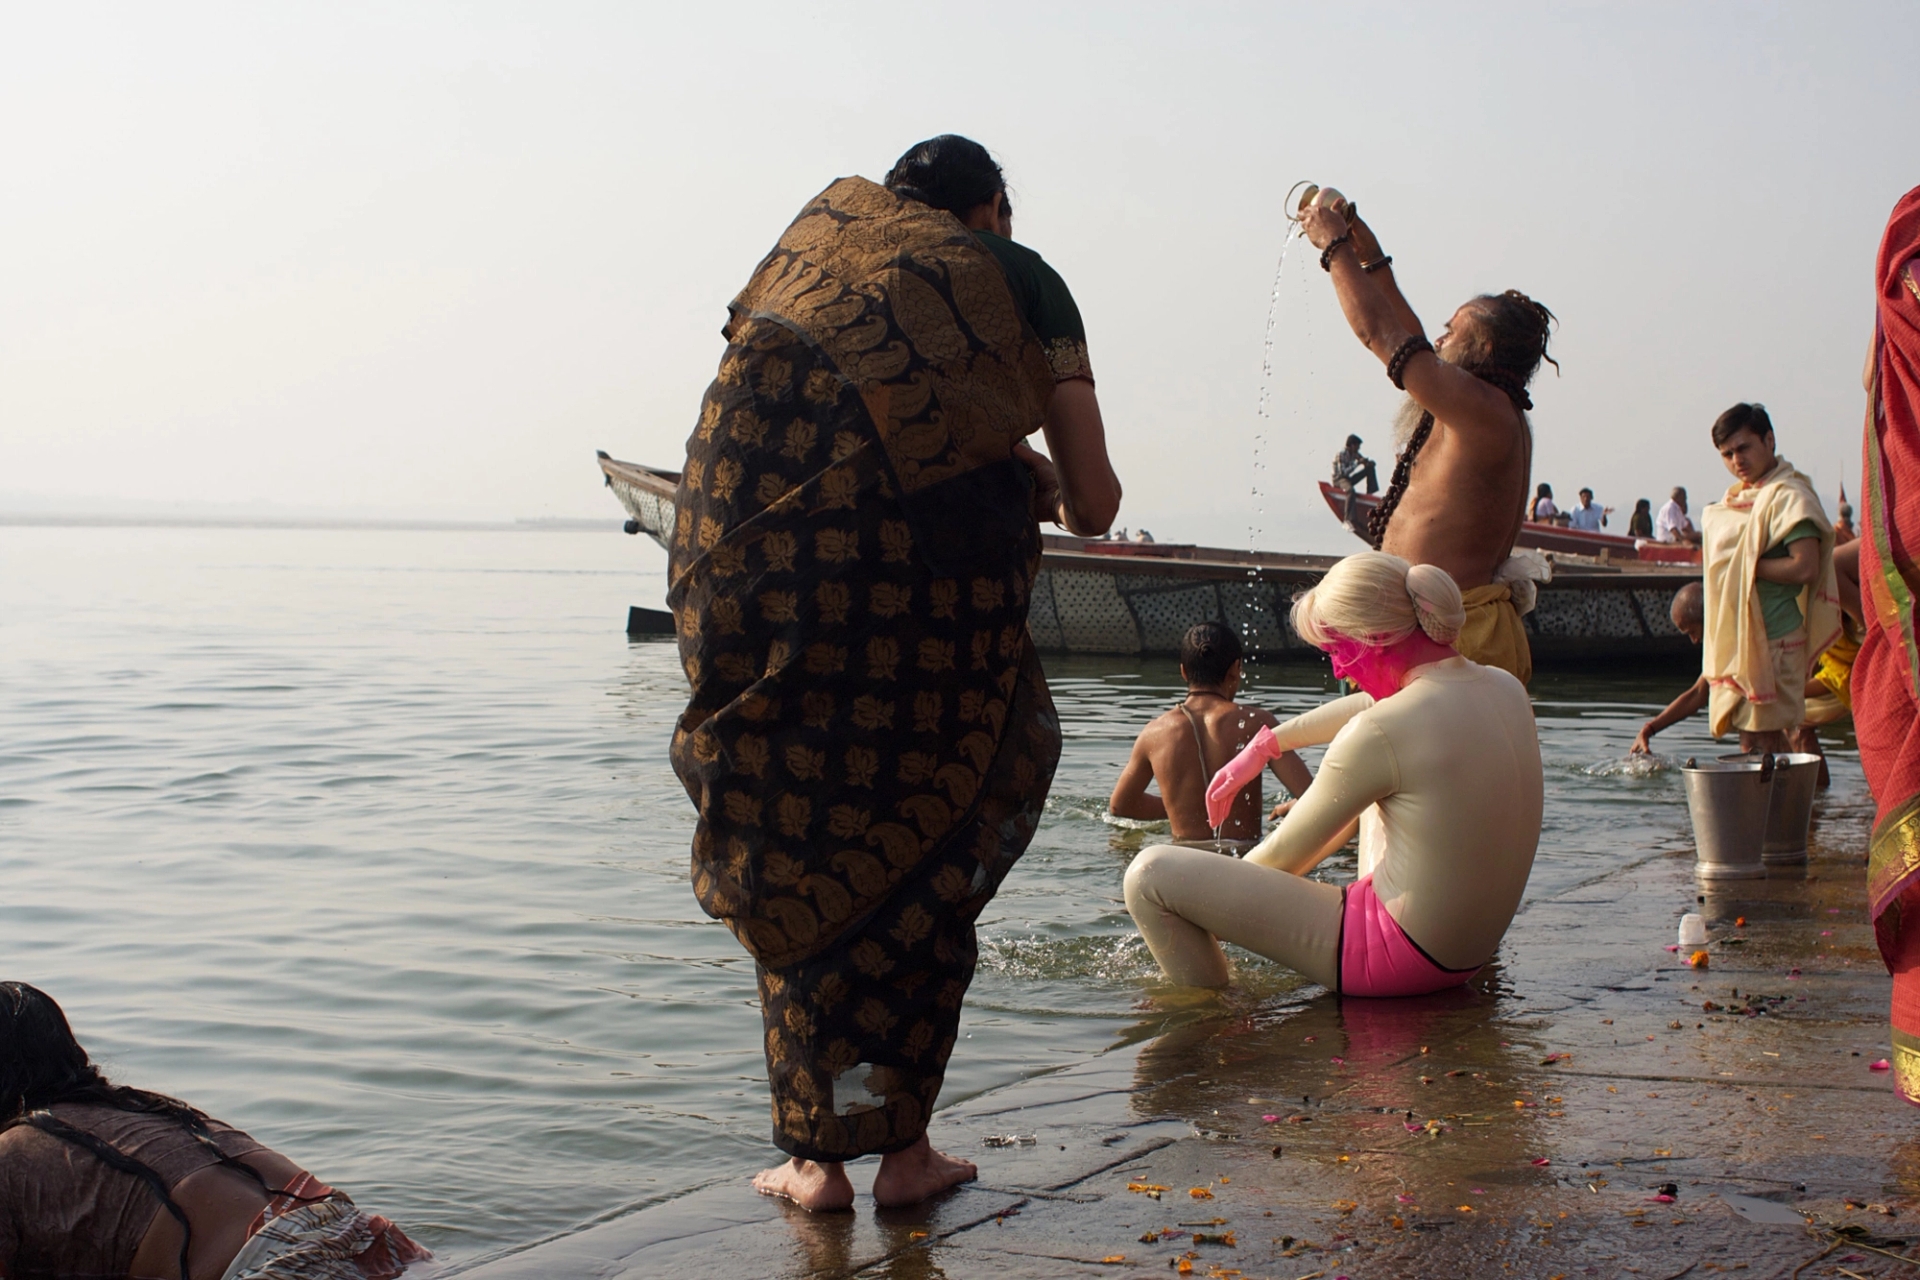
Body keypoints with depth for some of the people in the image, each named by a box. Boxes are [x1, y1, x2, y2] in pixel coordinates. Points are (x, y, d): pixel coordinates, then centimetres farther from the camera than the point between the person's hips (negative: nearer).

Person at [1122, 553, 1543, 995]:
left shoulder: (1379, 734, -23)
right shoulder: (1507, 689, 2)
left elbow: (1286, 854, -10)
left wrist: (1224, 891, 9)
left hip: (1399, 958, -9)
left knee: (1149, 874, -9)